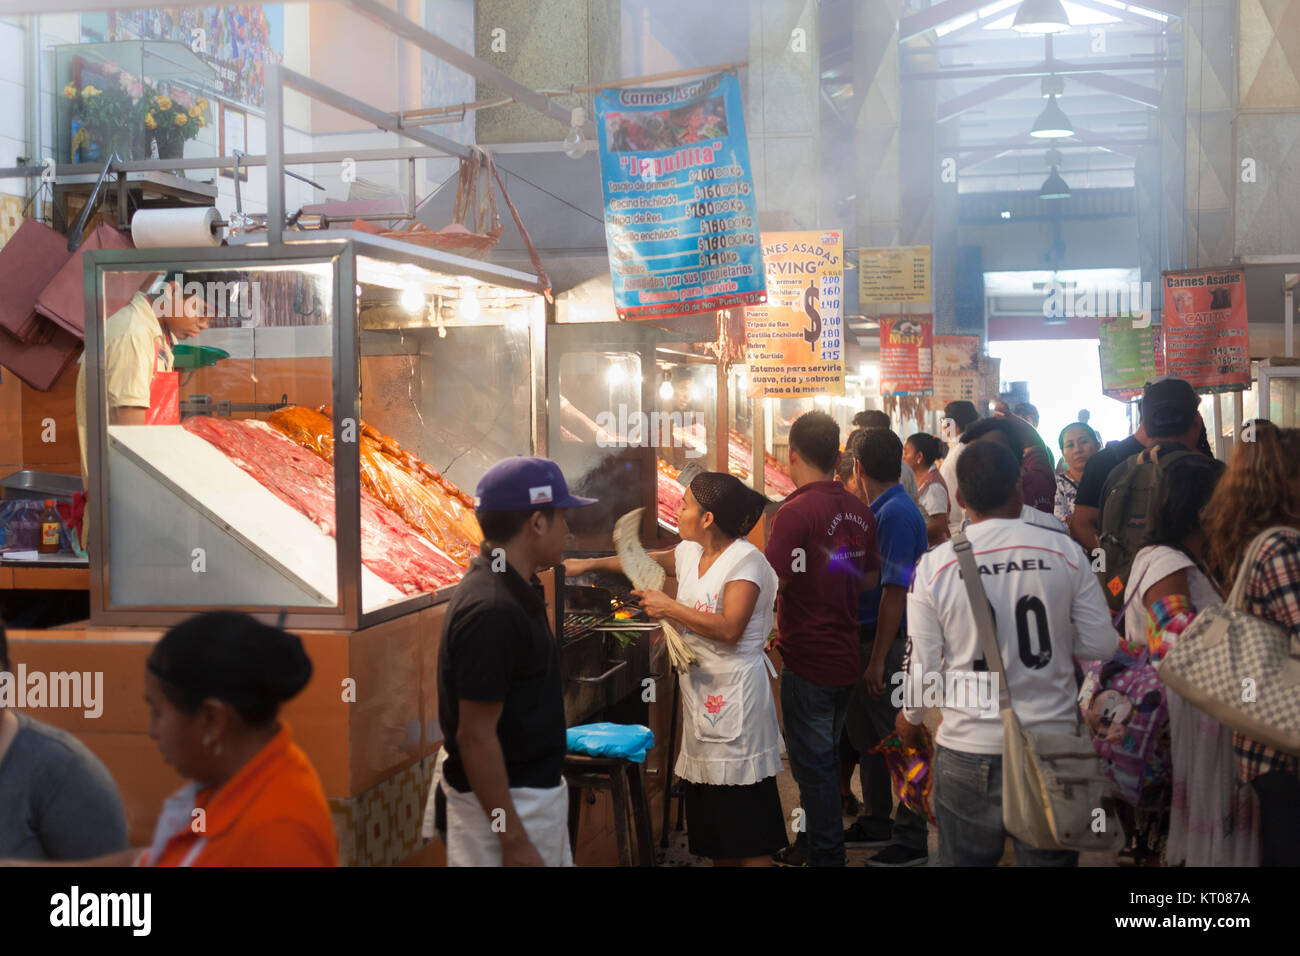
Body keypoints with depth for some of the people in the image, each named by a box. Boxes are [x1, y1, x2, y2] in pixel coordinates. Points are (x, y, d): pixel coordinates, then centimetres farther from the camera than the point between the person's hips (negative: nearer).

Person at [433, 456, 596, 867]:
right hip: (502, 802, -10)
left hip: (536, 790, 10)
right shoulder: (491, 612, -25)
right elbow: (475, 736, -24)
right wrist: (514, 842, -22)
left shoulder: (516, 590, 5)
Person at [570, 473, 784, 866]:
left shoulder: (745, 561, -15)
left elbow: (729, 628, -24)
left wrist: (668, 607, -16)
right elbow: (650, 561, 28)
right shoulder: (690, 553, 9)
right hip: (700, 686, 8)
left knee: (743, 810, -4)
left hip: (736, 695, -8)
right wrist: (591, 564, 27)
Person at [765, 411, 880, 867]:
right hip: (847, 655, 8)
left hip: (808, 658, -7)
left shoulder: (795, 512, -19)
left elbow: (769, 586, -23)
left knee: (814, 764, 4)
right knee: (825, 756, 20)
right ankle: (811, 843, 34)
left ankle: (826, 854, 12)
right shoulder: (859, 511, 3)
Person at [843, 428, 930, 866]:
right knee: (868, 737, 19)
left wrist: (877, 660, -24)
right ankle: (876, 824, 32)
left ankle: (911, 840, 10)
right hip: (866, 638, 10)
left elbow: (894, 592, -23)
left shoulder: (897, 513, -19)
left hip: (889, 644, -10)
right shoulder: (878, 510, 11)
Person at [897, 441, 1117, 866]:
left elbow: (922, 666, -3)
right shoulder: (1064, 552, -6)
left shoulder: (933, 567, -9)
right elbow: (1101, 647, -1)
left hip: (969, 752, -1)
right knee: (1051, 857, 15)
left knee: (965, 857, 14)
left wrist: (910, 717, 17)